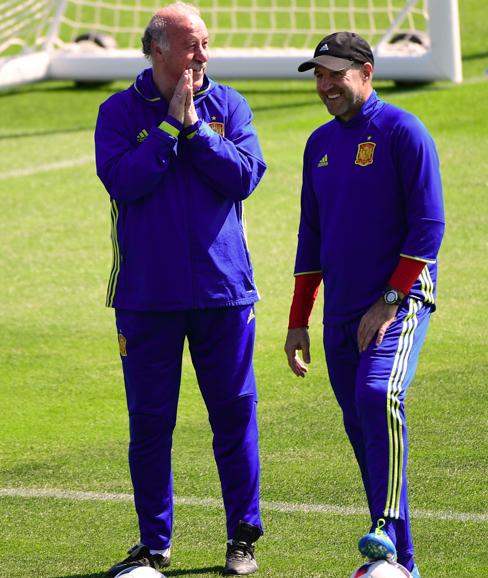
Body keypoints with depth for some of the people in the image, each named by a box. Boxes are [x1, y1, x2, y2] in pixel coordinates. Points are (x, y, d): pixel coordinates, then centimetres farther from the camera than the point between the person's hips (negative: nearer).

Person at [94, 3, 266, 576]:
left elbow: (245, 175, -7)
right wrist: (171, 127, -13)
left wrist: (194, 128, -12)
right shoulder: (120, 111, 1)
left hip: (223, 291, 1)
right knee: (149, 421, 3)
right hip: (146, 294, -1)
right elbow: (121, 180, -13)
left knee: (234, 413, 2)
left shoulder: (227, 105, 5)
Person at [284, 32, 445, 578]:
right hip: (341, 310, 7)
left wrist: (390, 302, -16)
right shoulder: (321, 143, 15)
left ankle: (387, 530, -34)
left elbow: (428, 225, -10)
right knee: (358, 423, 4)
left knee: (378, 395, -28)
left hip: (400, 302, -7)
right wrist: (298, 322, 16)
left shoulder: (402, 132, -5)